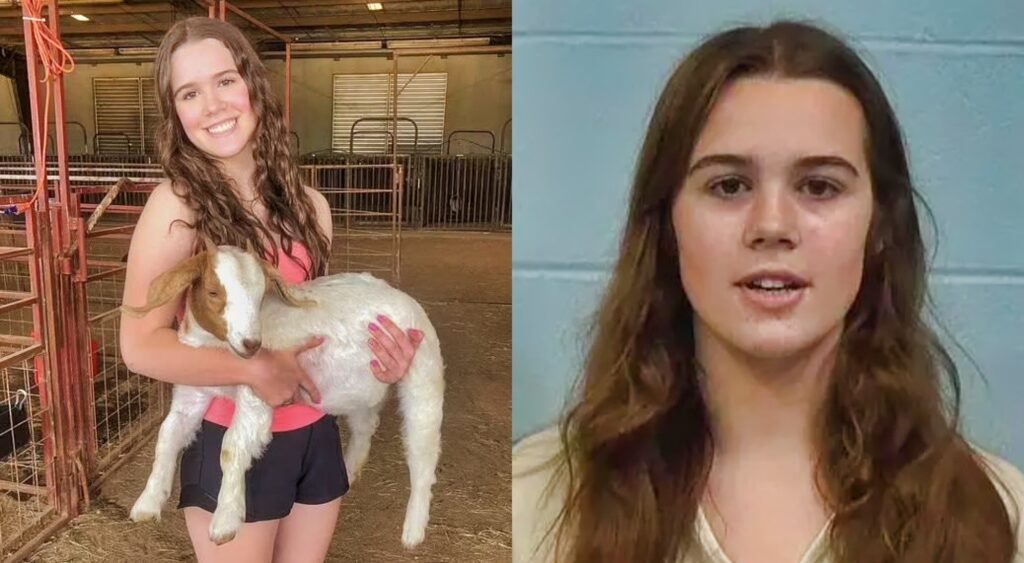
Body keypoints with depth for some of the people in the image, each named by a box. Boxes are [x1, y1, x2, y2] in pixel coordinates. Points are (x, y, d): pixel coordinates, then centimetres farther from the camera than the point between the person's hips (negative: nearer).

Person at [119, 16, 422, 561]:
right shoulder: (177, 204, -14)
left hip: (316, 434, 5)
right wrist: (257, 369, -26)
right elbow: (140, 344, -18)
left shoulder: (307, 204, 0)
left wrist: (376, 355, -8)